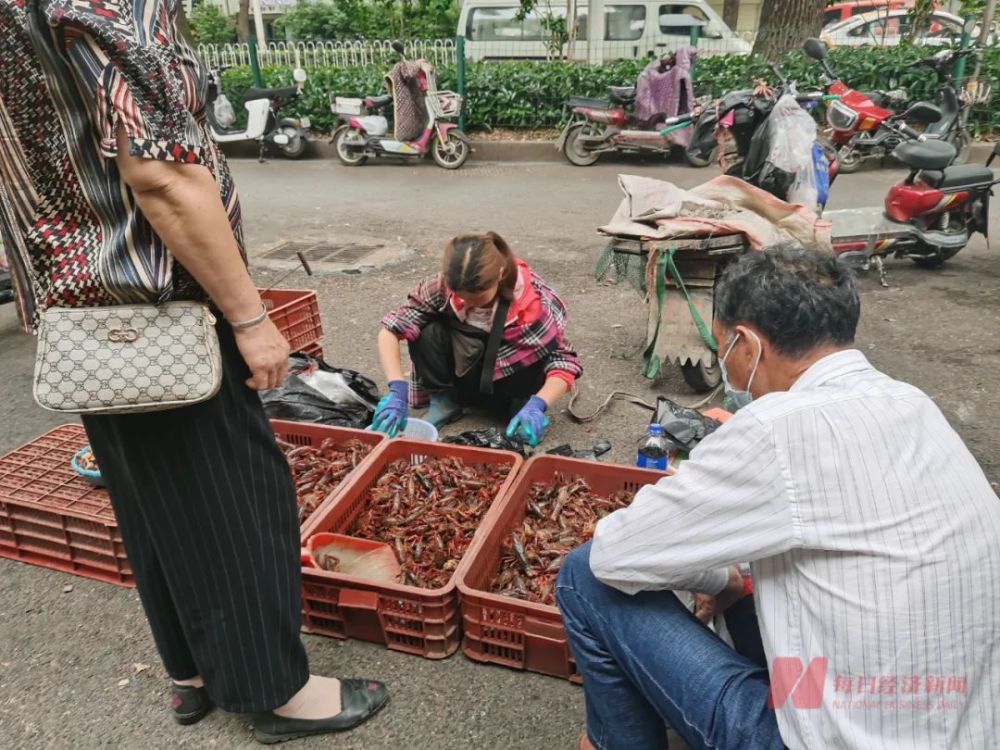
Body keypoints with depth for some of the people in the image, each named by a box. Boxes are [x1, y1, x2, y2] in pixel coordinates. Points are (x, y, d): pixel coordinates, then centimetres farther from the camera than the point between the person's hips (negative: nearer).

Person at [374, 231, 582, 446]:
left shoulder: (534, 300, -30)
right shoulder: (444, 285, -25)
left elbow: (564, 361, -26)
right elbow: (391, 329, -24)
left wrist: (537, 405, -44)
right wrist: (397, 389, -38)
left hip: (511, 373, -2)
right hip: (462, 367, 2)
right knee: (427, 332, -27)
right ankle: (444, 399, -6)